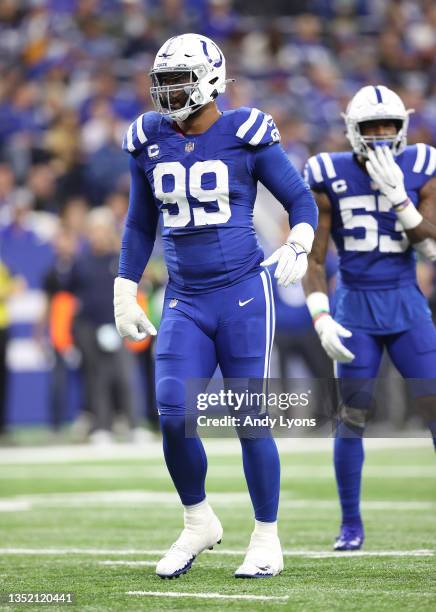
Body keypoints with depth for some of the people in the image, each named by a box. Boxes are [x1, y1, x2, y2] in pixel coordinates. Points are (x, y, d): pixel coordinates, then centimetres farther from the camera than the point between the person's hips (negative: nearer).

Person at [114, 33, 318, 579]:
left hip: (242, 295, -3)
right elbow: (140, 226, 17)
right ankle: (198, 523, 14)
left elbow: (301, 200, 4)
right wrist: (124, 294, 14)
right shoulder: (150, 142, 6)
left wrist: (298, 248, -15)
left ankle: (266, 539, 13)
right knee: (173, 416, -9)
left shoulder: (244, 135, -6)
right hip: (184, 303, 3)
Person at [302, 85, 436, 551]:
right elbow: (312, 259, -1)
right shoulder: (331, 179, -5)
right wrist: (321, 320, -11)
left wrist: (396, 195, -21)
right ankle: (351, 525, 10)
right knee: (352, 415, -2)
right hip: (354, 307, -1)